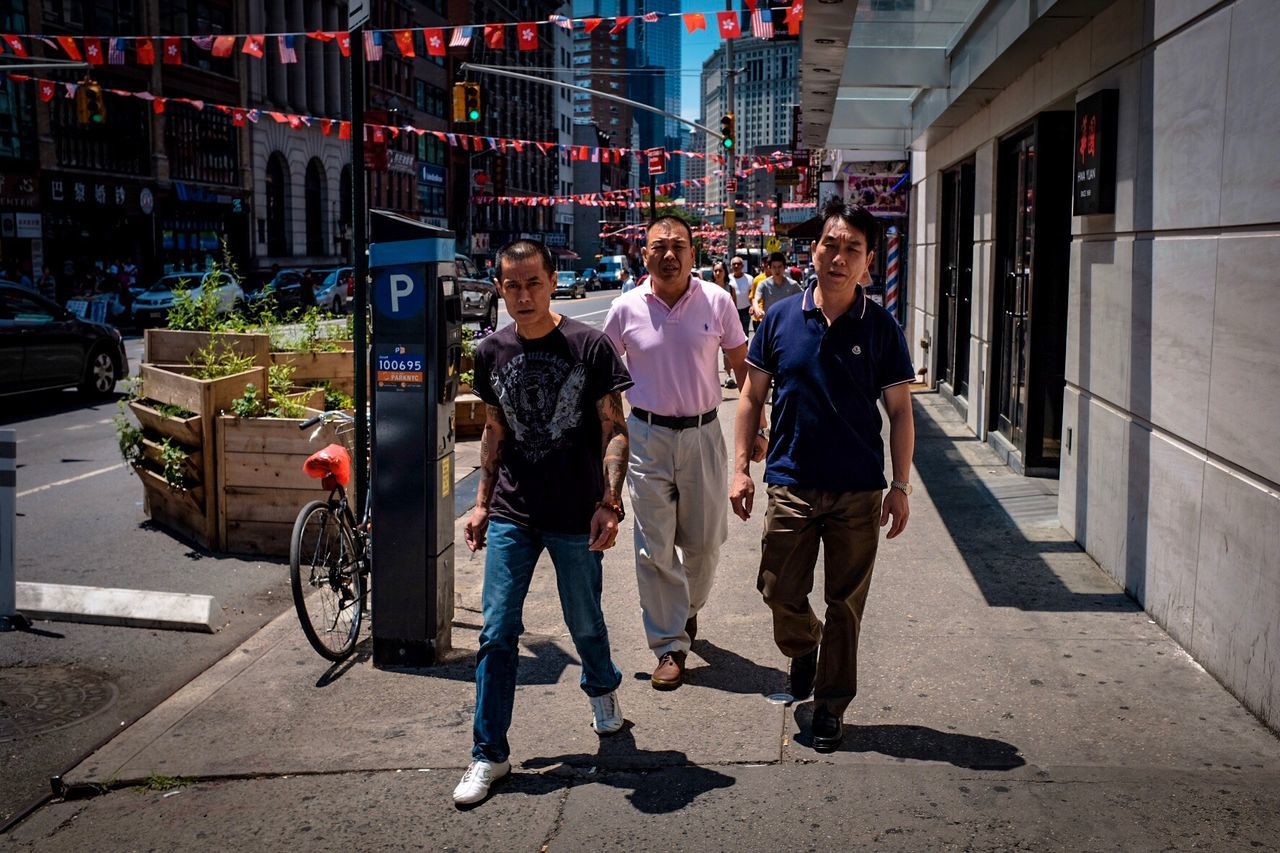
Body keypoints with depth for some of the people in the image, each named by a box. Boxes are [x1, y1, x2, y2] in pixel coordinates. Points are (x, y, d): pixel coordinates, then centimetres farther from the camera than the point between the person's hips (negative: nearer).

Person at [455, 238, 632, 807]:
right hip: (511, 515, 3)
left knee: (585, 624, 13)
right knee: (497, 632, 0)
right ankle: (489, 754, 11)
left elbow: (614, 430, -5)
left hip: (576, 518, -2)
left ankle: (601, 687, 46)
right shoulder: (491, 352, 4)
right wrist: (482, 503, 12)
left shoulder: (588, 346, -8)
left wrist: (610, 503, -14)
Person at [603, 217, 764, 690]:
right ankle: (670, 646, 12)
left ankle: (690, 607, 41)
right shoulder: (626, 308, -3)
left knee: (704, 540, 10)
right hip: (647, 435, 0)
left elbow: (743, 368, 5)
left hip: (703, 433, 1)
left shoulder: (717, 302, -3)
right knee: (654, 547, 1)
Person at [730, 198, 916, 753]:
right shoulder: (781, 317, -1)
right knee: (779, 592, 7)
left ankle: (831, 703, 25)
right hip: (790, 485, 1)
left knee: (845, 604, 8)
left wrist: (901, 486, -2)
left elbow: (900, 412, 1)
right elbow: (752, 397, 5)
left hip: (859, 490, -1)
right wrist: (741, 468, 0)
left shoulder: (880, 328, -3)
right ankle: (804, 649, 40)